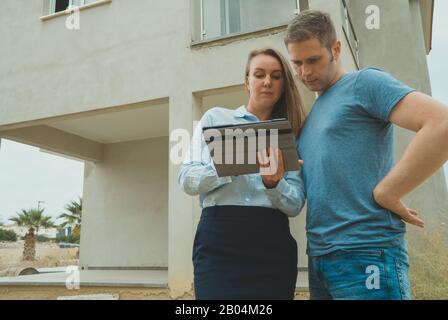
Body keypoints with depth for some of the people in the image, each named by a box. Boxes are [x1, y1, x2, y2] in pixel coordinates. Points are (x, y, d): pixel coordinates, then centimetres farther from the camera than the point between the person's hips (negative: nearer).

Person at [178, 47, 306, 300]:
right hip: (219, 243, -2)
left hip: (273, 245, 2)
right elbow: (188, 180, -1)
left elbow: (295, 204, 2)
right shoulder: (216, 118, 8)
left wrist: (273, 182, -19)